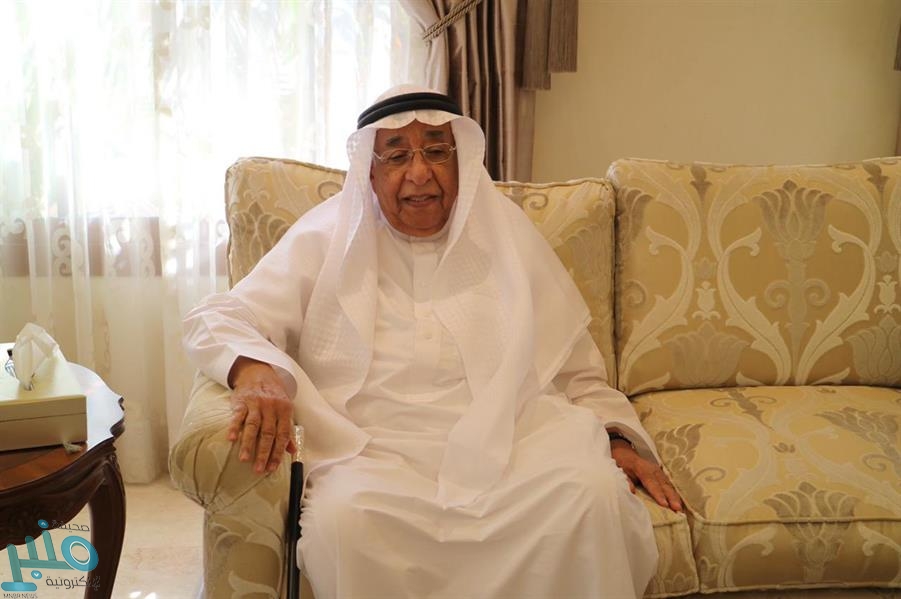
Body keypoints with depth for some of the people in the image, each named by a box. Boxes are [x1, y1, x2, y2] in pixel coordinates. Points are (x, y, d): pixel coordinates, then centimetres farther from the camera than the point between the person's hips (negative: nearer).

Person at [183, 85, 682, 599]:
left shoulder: (507, 233, 15)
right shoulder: (328, 239, 9)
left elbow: (575, 368, 18)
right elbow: (217, 320, 6)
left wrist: (617, 436, 1)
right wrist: (255, 372, -17)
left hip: (510, 440, 2)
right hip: (377, 451, -1)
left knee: (595, 491, -28)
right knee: (343, 516, -33)